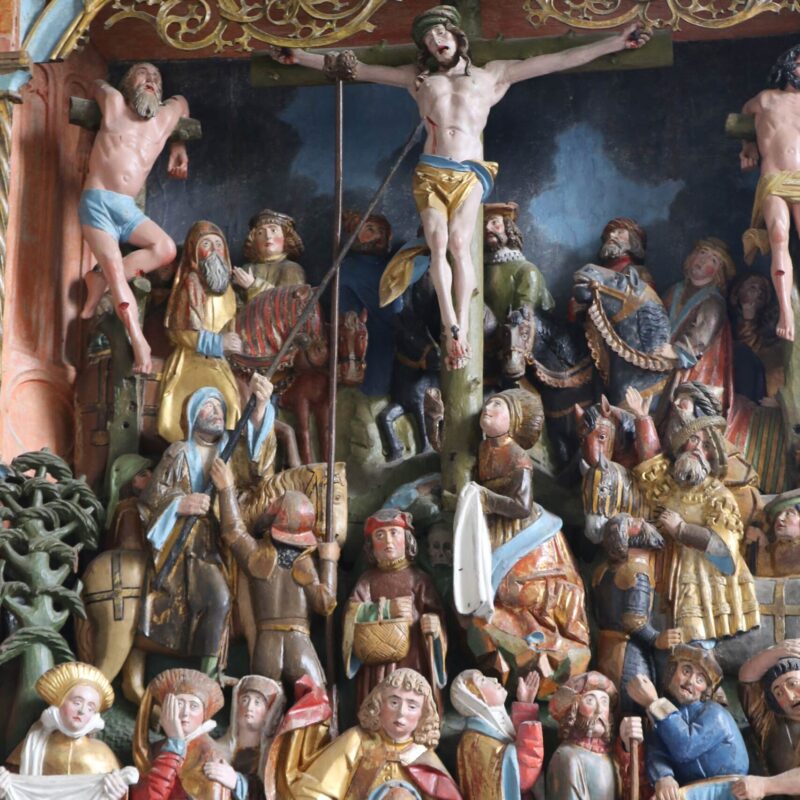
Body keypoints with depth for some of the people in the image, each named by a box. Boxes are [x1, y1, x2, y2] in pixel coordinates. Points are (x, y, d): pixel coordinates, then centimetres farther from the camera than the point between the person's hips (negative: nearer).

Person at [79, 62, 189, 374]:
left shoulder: (167, 116, 16)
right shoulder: (114, 103, 8)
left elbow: (181, 100, 39)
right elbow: (98, 84, 29)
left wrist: (178, 147, 33)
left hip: (127, 208, 4)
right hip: (97, 202, -4)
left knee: (166, 249, -21)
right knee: (115, 268, -20)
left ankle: (100, 280, -10)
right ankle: (138, 341, -25)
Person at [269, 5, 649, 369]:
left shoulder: (491, 74, 16)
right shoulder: (418, 77, 20)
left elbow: (559, 60, 13)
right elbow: (359, 69, 22)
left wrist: (616, 42, 8)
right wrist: (298, 56, 20)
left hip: (471, 172, -2)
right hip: (430, 171, 2)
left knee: (459, 241, -22)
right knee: (438, 243, -18)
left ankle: (462, 326, -21)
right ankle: (451, 327, -17)